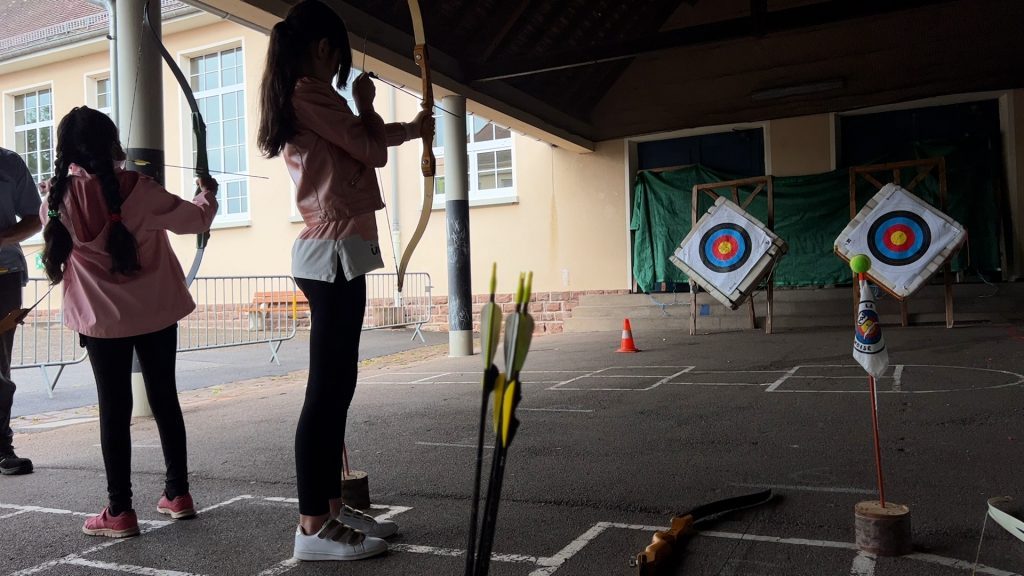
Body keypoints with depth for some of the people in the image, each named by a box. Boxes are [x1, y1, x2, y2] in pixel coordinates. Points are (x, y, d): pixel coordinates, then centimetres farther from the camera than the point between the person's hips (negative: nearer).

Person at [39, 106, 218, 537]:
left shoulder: (61, 197, -7)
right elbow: (195, 219, -1)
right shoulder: (138, 189, -10)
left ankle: (120, 512, 9)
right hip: (156, 312, 1)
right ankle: (178, 493, 22)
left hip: (102, 319, 0)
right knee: (164, 400, 12)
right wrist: (207, 195, 19)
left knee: (114, 409, 5)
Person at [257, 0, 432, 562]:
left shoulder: (292, 99, 21)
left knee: (335, 387, 11)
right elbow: (372, 150, -6)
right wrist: (366, 106, 12)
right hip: (335, 252, -10)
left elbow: (354, 147, 23)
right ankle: (313, 526, -4)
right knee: (326, 389, -9)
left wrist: (409, 128, 21)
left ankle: (330, 505, 19)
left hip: (328, 250, 10)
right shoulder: (312, 94, -9)